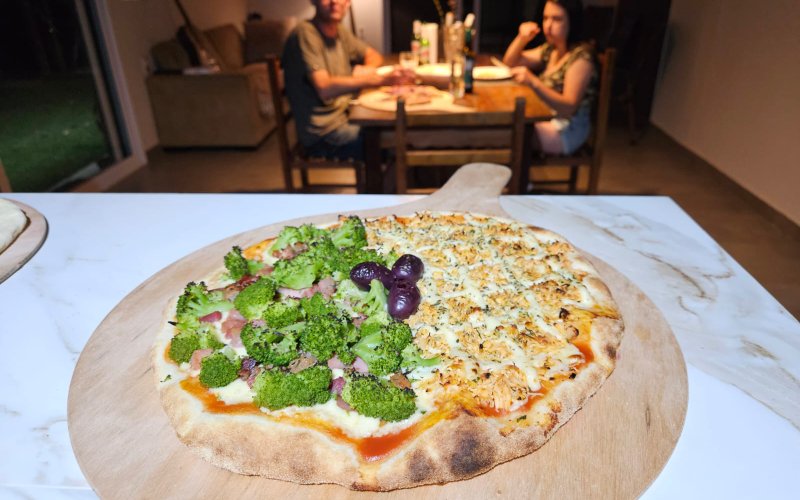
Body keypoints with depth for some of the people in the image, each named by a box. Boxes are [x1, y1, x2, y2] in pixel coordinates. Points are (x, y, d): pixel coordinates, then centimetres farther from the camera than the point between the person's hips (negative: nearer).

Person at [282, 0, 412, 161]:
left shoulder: (340, 32, 10)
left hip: (346, 116, 8)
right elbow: (324, 89, -26)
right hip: (323, 135, -8)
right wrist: (381, 79, -33)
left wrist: (366, 69, -5)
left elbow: (374, 55, 21)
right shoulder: (305, 33, -14)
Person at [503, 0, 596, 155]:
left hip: (568, 129, -8)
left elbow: (569, 107, -25)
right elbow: (510, 63, 15)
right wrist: (522, 38, -5)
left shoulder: (580, 57, -17)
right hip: (546, 119, 8)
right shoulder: (550, 49, 7)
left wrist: (533, 82, -37)